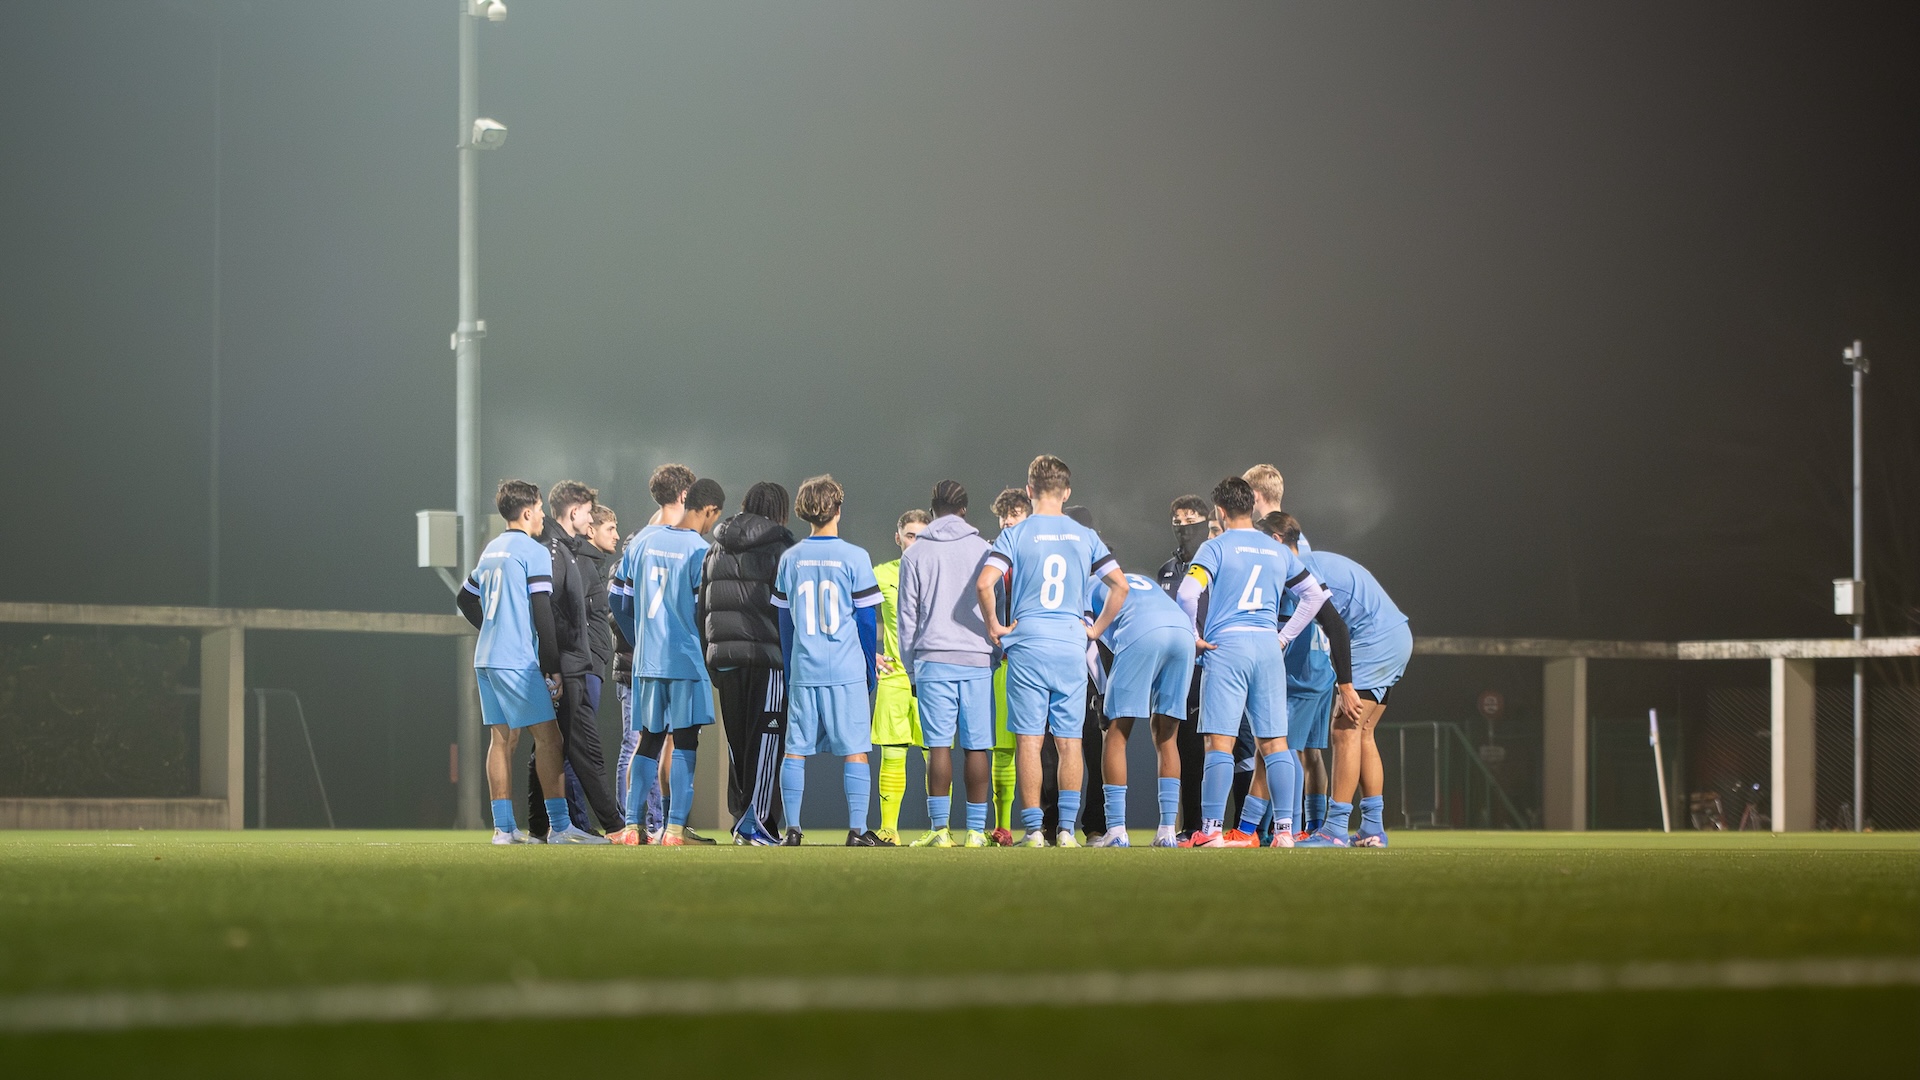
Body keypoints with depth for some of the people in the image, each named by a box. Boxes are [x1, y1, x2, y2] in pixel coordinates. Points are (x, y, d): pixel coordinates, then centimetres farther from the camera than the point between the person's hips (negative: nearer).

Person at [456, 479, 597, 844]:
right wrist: (553, 667, -10)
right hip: (517, 660, -8)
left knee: (502, 738, 7)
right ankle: (559, 826, -9)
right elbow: (542, 612, -13)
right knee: (548, 737, -6)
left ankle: (504, 827, 4)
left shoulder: (491, 550, 16)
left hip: (486, 659, 8)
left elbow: (464, 599, 26)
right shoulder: (534, 552, -8)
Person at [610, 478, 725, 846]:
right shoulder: (700, 550, -10)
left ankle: (632, 826, 9)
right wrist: (712, 659, 3)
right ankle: (676, 827, -4)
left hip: (646, 660, 5)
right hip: (686, 659, -5)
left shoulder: (643, 540, 8)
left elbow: (619, 601, 13)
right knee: (685, 742, 0)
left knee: (649, 741, 12)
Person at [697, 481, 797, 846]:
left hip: (724, 655, 5)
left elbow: (702, 608, 16)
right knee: (766, 738, -5)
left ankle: (740, 817, 11)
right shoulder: (780, 548, -3)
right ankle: (756, 820, -12)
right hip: (768, 654, -5)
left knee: (738, 741, 11)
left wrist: (711, 662, 18)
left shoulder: (715, 551, 15)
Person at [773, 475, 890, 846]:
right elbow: (867, 619, -2)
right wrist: (871, 669, 9)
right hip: (846, 671, -3)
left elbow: (784, 620, 11)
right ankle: (857, 830, -3)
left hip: (802, 672, 3)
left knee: (795, 750, 7)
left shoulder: (790, 559, 6)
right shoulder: (854, 558, -5)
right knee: (855, 750, 1)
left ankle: (792, 829, 4)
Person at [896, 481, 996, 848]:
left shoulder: (915, 553, 5)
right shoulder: (983, 550, 6)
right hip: (978, 659, 0)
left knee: (939, 745, -1)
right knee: (977, 747, 2)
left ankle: (940, 828, -5)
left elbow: (907, 615, 7)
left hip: (933, 659, 0)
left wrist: (911, 666, 13)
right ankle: (976, 830, 1)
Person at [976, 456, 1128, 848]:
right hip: (1071, 647, 2)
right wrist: (1096, 628, 13)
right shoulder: (1085, 536, 6)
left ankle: (1033, 830, -2)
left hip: (1027, 645, -2)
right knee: (1069, 740, 6)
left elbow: (984, 583, -14)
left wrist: (994, 625, -1)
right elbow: (1120, 585, 4)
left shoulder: (1015, 535, -2)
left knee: (1029, 739, 0)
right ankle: (1067, 829, 4)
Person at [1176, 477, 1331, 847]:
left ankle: (1211, 830, -8)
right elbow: (1315, 595, 20)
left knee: (1220, 742, -5)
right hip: (1268, 646, 4)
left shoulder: (1216, 548, -1)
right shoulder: (1279, 552, 15)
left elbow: (1189, 594, -15)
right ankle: (1285, 830, 2)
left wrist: (1193, 636, -2)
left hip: (1225, 646, -4)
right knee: (1274, 741, 5)